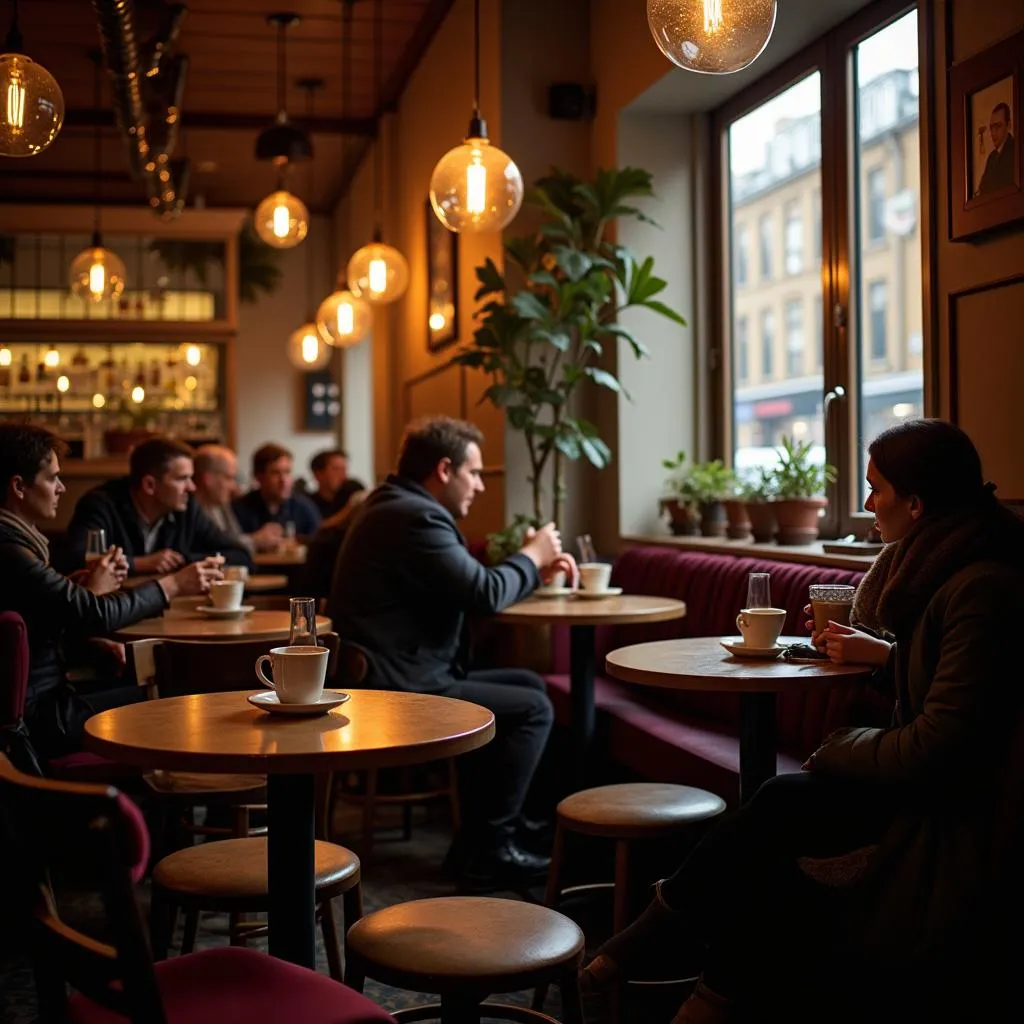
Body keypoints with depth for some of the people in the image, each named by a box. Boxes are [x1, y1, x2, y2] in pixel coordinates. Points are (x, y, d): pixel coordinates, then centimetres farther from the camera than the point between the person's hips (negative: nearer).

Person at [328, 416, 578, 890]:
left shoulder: (398, 506, 15)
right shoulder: (415, 517, -20)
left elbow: (468, 583, 21)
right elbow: (486, 594, -22)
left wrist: (535, 568, 12)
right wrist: (530, 557, -3)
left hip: (400, 676, 11)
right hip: (399, 691, -11)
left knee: (529, 685, 16)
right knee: (533, 708, -6)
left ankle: (475, 840, 18)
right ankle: (489, 850, 3)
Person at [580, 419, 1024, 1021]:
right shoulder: (946, 568, 7)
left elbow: (936, 748, -23)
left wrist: (843, 750, -8)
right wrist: (884, 654, 3)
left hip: (962, 825, -8)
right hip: (940, 792, 8)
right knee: (782, 801, -5)